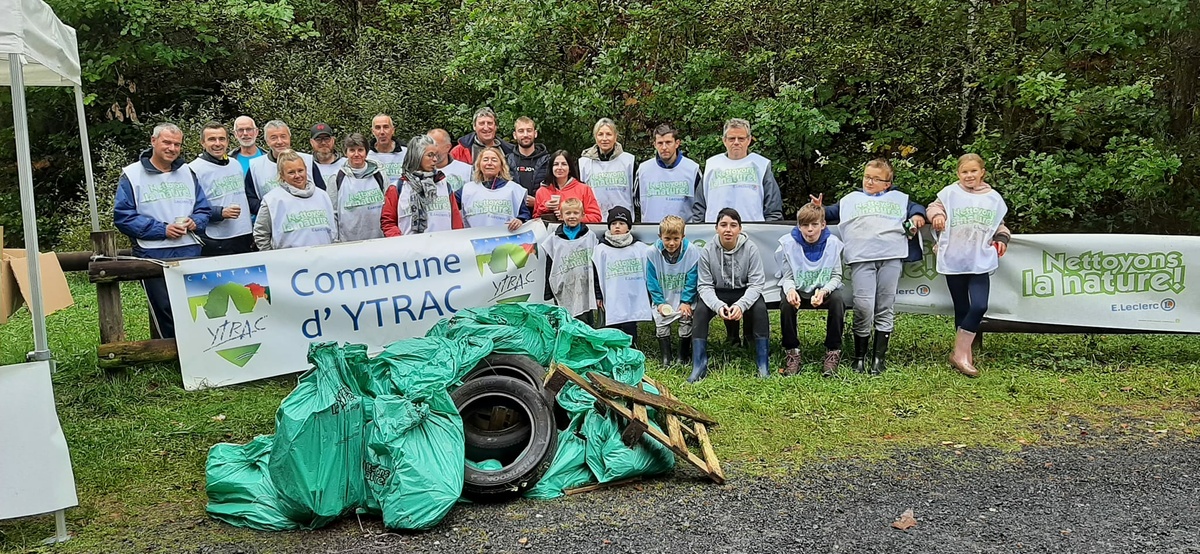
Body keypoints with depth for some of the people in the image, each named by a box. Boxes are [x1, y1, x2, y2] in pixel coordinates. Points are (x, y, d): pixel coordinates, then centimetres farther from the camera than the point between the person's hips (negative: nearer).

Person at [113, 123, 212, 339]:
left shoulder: (187, 173, 14)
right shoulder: (132, 175, 0)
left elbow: (203, 208, 17)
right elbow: (123, 216, -5)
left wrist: (195, 222, -7)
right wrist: (162, 230, -13)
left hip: (190, 251, 4)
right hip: (153, 254, -4)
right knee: (164, 312, -1)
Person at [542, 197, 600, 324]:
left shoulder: (590, 237, 4)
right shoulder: (553, 240, 5)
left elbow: (596, 267, 5)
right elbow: (548, 270, 7)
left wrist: (598, 294, 2)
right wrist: (547, 295, 4)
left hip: (585, 295, -1)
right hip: (562, 296, 1)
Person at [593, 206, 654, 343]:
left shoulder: (641, 249, 5)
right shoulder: (601, 250, 1)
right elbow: (595, 274, 4)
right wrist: (598, 296, 1)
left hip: (634, 304, 1)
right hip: (612, 306, -1)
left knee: (630, 340, 5)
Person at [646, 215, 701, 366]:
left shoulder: (692, 252, -15)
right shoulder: (653, 253, -12)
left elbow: (692, 280, -8)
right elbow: (652, 280, -5)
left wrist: (686, 302, -13)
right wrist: (659, 302, -11)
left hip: (684, 299, -1)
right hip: (663, 299, 1)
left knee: (686, 320, -15)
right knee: (661, 321, -14)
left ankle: (684, 356, 5)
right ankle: (666, 358, -1)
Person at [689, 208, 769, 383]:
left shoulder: (750, 249, -14)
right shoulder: (708, 251, -12)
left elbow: (756, 283, -14)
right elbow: (705, 285, -11)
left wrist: (741, 305, -32)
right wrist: (718, 305, -31)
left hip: (744, 292, -1)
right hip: (717, 293, 1)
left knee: (760, 308, -29)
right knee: (700, 310, -27)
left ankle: (763, 365, -18)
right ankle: (699, 366, -20)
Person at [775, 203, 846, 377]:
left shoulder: (833, 243, -8)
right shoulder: (789, 243, -9)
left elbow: (836, 276, -5)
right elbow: (788, 277, -5)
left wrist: (823, 291, -27)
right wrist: (790, 290, -30)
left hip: (824, 290, 0)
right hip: (798, 291, 0)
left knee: (837, 301, -32)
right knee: (786, 303, -33)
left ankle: (833, 352, -17)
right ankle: (791, 352, -16)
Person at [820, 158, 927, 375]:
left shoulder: (898, 198, 27)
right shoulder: (851, 199, 27)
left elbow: (916, 208, 26)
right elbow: (833, 212, 29)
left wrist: (918, 216, 4)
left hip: (891, 257, 1)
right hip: (861, 259, -1)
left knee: (885, 309, 1)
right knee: (863, 307, -13)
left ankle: (879, 357, 8)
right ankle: (859, 356, 1)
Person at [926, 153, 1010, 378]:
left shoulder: (993, 198, 9)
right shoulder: (950, 193, 1)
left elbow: (999, 224, 18)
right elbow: (934, 206, 2)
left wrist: (1002, 237, 0)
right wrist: (937, 214, -20)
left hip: (980, 262, 1)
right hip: (954, 261, -1)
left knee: (979, 306, -13)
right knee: (962, 308, 6)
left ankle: (960, 353, -3)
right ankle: (963, 353, 17)